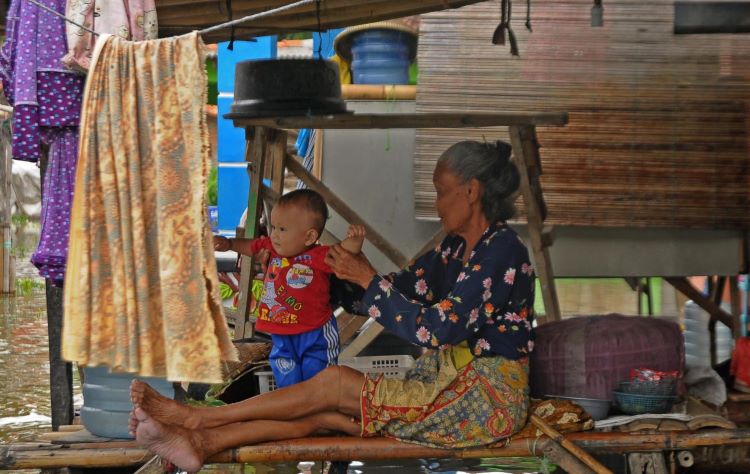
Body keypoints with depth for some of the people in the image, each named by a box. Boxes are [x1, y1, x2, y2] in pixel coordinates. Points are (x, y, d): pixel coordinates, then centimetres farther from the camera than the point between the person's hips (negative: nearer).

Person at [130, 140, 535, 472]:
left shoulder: (502, 251, -17)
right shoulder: (457, 247, 13)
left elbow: (437, 330, -22)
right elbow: (401, 289, 15)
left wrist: (368, 280, -17)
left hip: (487, 399, -8)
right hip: (448, 383, 8)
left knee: (336, 382, -18)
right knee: (324, 412, -12)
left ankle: (197, 418, -14)